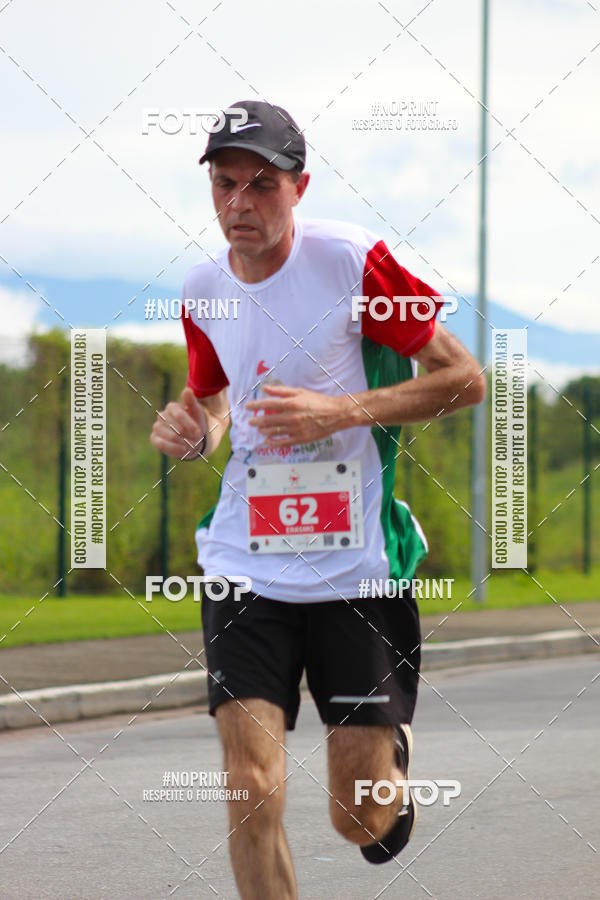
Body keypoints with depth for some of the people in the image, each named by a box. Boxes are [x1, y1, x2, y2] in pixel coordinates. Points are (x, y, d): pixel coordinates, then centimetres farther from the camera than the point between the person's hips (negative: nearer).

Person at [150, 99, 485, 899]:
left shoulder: (352, 259, -10)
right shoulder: (204, 290, 5)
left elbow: (465, 380, -6)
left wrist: (342, 412, -19)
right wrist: (193, 431, -1)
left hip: (358, 567, -3)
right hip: (246, 569, 3)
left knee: (362, 820, 3)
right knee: (252, 790, -13)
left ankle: (394, 749, 39)